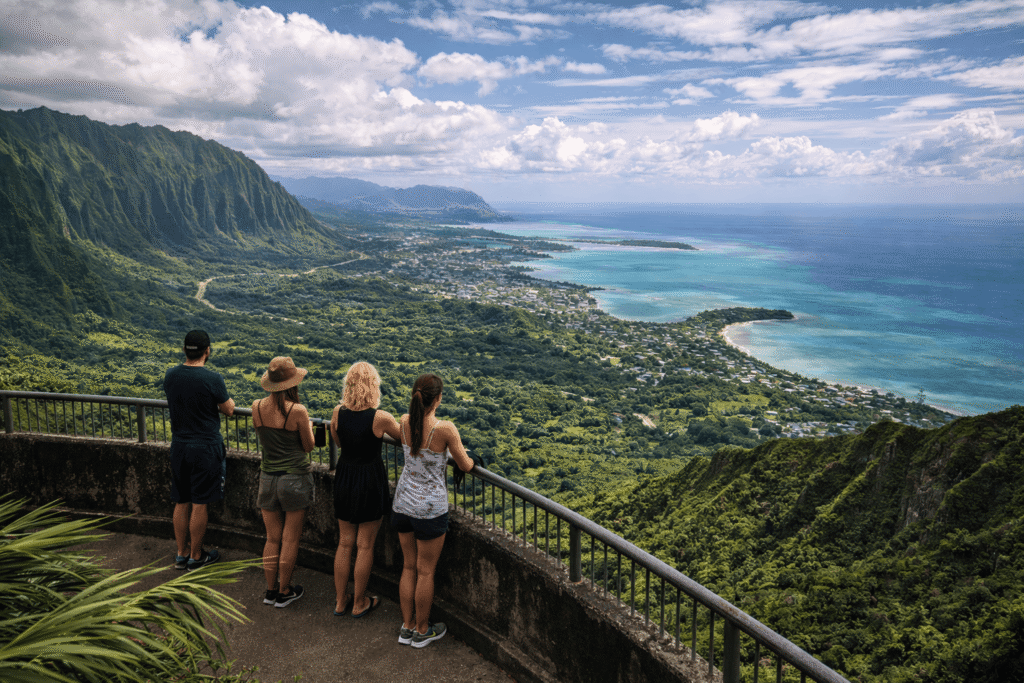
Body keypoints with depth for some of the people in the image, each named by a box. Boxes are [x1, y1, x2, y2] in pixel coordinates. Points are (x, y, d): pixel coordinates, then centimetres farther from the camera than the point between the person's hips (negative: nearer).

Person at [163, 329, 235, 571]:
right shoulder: (212, 379, -18)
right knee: (199, 504, 5)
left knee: (181, 503, 14)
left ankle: (181, 555, 24)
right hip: (205, 448, -5)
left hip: (178, 447, 5)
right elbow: (229, 410, -4)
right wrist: (228, 400, 18)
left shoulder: (170, 376, -1)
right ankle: (196, 557, 16)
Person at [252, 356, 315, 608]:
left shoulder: (256, 407, -5)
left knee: (273, 538, 16)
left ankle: (270, 590, 26)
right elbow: (308, 446, -4)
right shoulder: (297, 411, -18)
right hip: (296, 478, -4)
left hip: (268, 478, 4)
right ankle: (284, 592, 20)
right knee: (290, 539, 9)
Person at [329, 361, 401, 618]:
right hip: (371, 480, -4)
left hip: (344, 479, 4)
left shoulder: (338, 413, -9)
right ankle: (359, 604, 24)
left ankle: (340, 601, 29)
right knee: (365, 546, 10)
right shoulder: (381, 418, -21)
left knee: (344, 543, 17)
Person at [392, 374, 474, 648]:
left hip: (403, 502, 5)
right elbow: (465, 466, -9)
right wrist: (465, 455, 13)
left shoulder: (404, 422, -4)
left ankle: (407, 627, 29)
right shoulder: (445, 429, -21)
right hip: (430, 509, -5)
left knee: (409, 567, 18)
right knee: (425, 571, 10)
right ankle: (422, 631, 25)